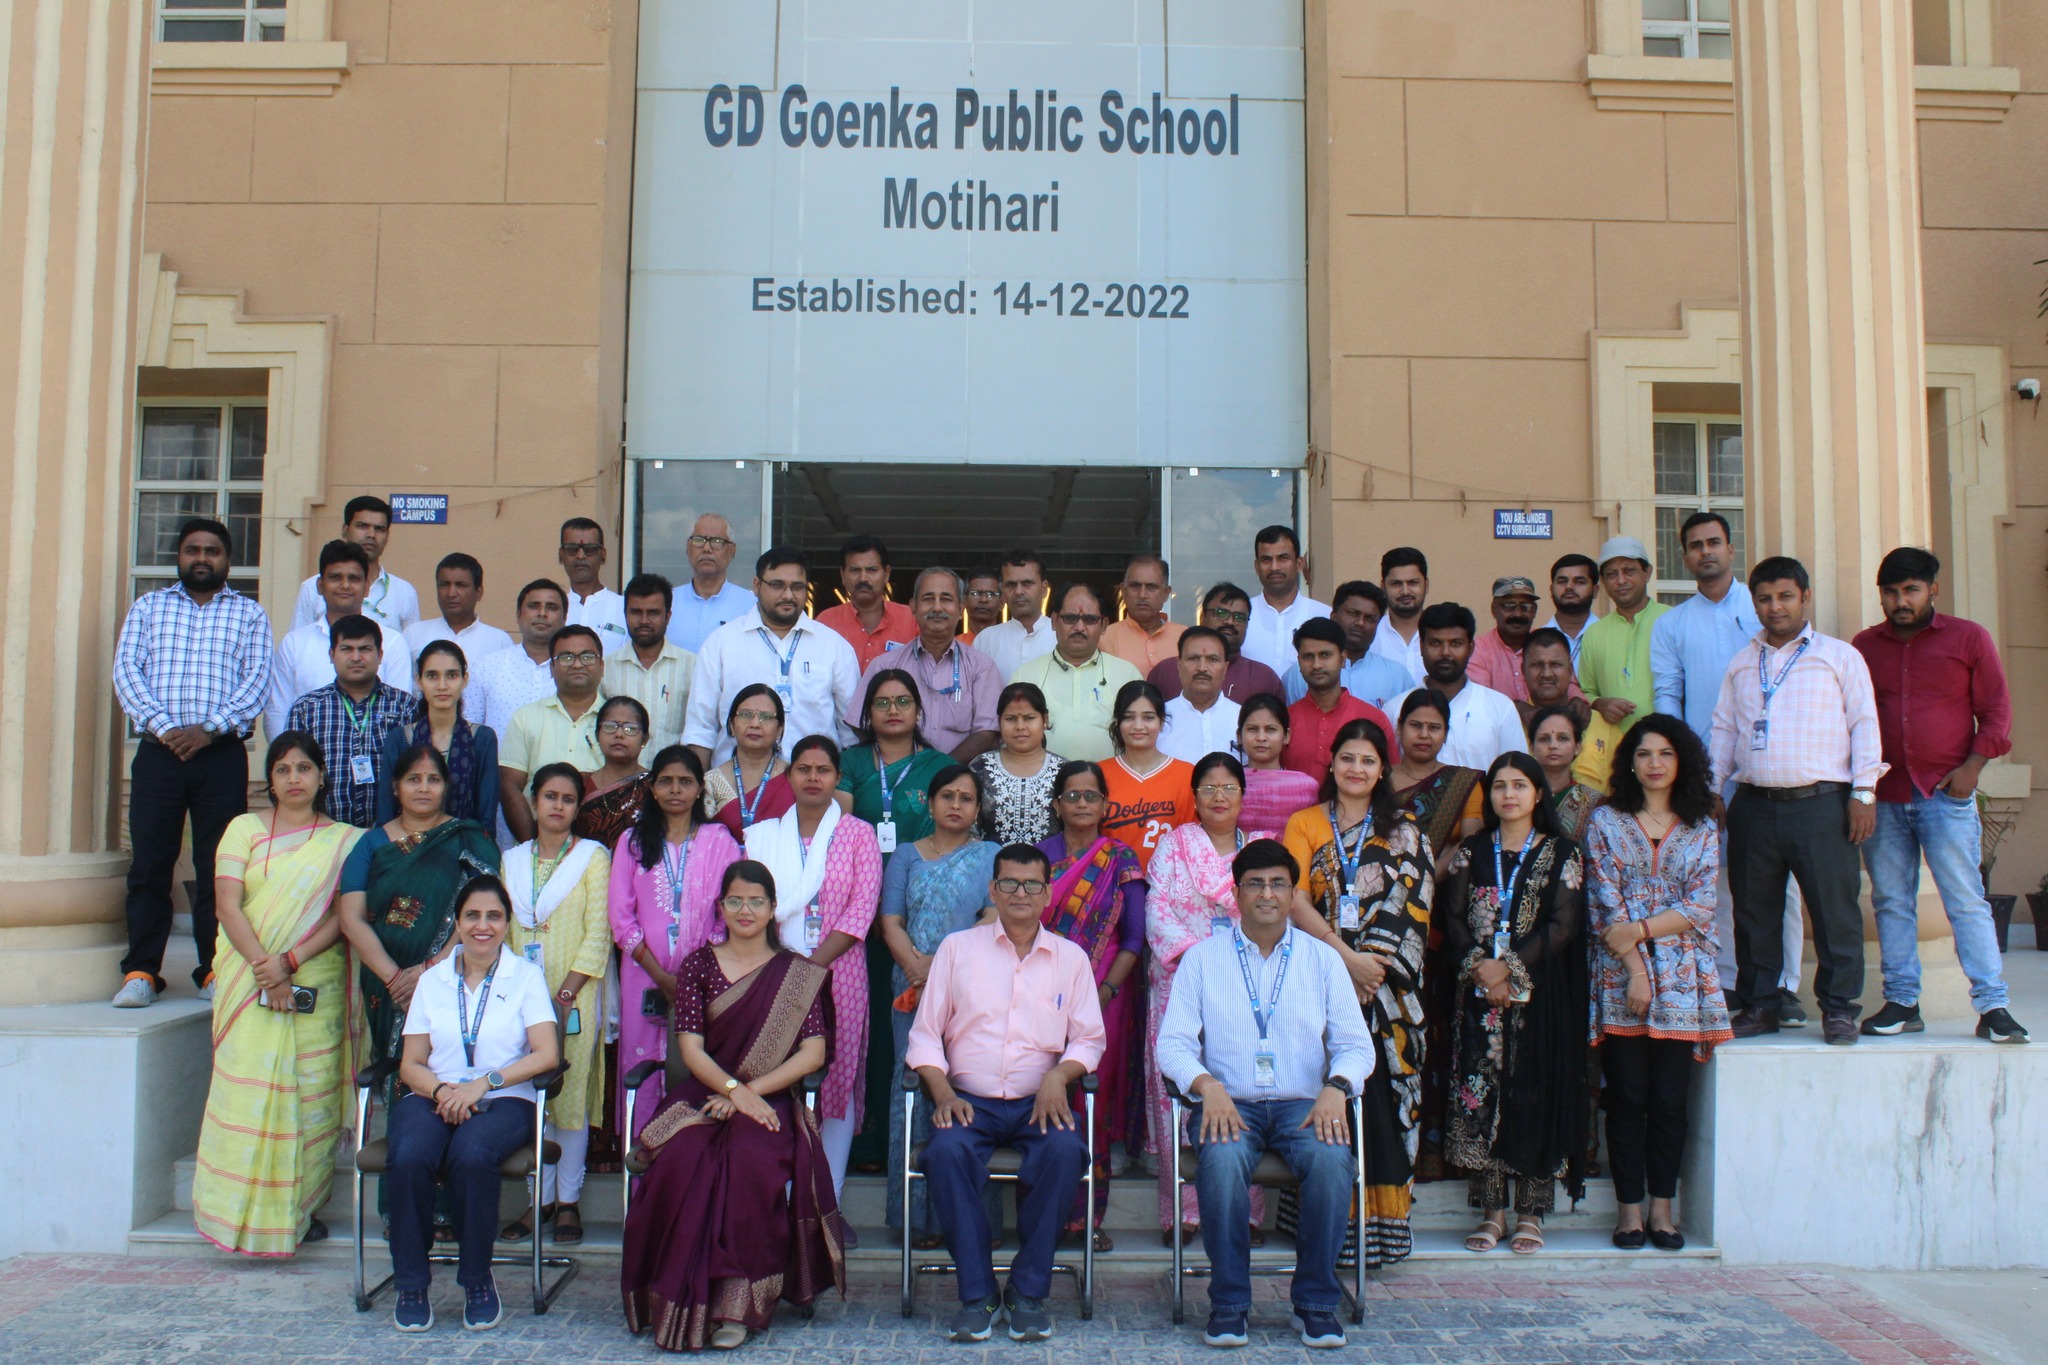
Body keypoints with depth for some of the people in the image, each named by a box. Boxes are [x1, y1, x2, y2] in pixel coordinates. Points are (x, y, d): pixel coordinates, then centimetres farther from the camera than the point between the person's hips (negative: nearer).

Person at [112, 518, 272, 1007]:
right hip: (158, 751, 1)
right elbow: (126, 669, 4)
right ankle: (140, 971, 3)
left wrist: (210, 729, -13)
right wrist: (162, 726, -12)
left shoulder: (249, 613, 12)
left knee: (218, 868, 0)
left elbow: (257, 679, 1)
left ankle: (216, 970, 6)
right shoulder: (148, 607, 15)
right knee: (149, 864, -1)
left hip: (222, 753, -1)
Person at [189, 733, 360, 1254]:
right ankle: (245, 1208, 2)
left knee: (312, 1093, -1)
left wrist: (290, 961, -14)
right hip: (250, 985, 0)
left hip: (317, 987, 0)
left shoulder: (344, 840, 9)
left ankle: (303, 1205, 9)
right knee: (248, 1088, -6)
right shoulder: (244, 829, 10)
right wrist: (265, 969, -11)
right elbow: (227, 904, 0)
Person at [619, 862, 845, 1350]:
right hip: (703, 1098, 1)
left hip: (770, 1103, -1)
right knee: (682, 1159, -32)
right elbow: (690, 1047, 1)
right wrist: (733, 1088, -17)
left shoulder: (797, 974, 9)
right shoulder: (698, 966, 11)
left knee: (750, 1158, -34)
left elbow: (813, 1052, -1)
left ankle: (738, 1303, -24)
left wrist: (747, 1092, -12)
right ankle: (681, 1303, -22)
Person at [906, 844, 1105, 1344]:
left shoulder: (1070, 957, 11)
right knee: (947, 1150, -32)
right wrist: (943, 1093, -10)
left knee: (1065, 1150, -31)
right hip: (969, 1100, 0)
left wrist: (1059, 1076, -12)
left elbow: (1089, 1040, 8)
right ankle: (977, 1293, -19)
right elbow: (925, 1035, 6)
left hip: (1038, 1102, 1)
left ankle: (1029, 1291, -16)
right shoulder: (957, 948, 8)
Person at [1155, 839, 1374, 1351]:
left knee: (1333, 1160, -31)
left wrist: (1336, 1087, -14)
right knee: (1222, 1161, -34)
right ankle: (1229, 1303, -15)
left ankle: (1315, 1302, -12)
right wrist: (1207, 1085, -19)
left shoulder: (1322, 958, 12)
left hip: (1302, 1104, 1)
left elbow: (1356, 1044, 7)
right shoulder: (1203, 957, 8)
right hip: (1228, 1103, -1)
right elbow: (1173, 1041, 1)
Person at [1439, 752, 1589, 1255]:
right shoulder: (1471, 853, 11)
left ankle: (1531, 1213, 7)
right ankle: (1491, 1212, 8)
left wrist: (1510, 968, -14)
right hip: (1478, 992, 2)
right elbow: (1452, 917, 4)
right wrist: (1478, 966, -12)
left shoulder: (1561, 854, 4)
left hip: (1538, 994, -2)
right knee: (1478, 1095, -1)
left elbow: (1563, 925, -5)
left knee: (1534, 1095, -2)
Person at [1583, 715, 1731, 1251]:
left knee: (1669, 1097, 1)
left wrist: (1639, 930, -13)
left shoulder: (1701, 829, 10)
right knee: (1627, 1097, -1)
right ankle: (1629, 1208, 6)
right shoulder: (1605, 822, 5)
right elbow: (1604, 904, -2)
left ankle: (1662, 1207, 10)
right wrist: (1634, 969, -12)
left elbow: (1700, 907, 0)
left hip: (1680, 978, 1)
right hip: (1619, 976, -1)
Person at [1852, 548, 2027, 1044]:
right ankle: (1901, 1002, 14)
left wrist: (1972, 766, -7)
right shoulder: (1864, 646, 10)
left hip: (1946, 794, -3)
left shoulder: (1969, 638, 4)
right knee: (1891, 902, 6)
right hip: (1883, 797, 3)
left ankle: (1993, 1007, -2)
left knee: (1966, 900, -5)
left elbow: (1997, 710, 4)